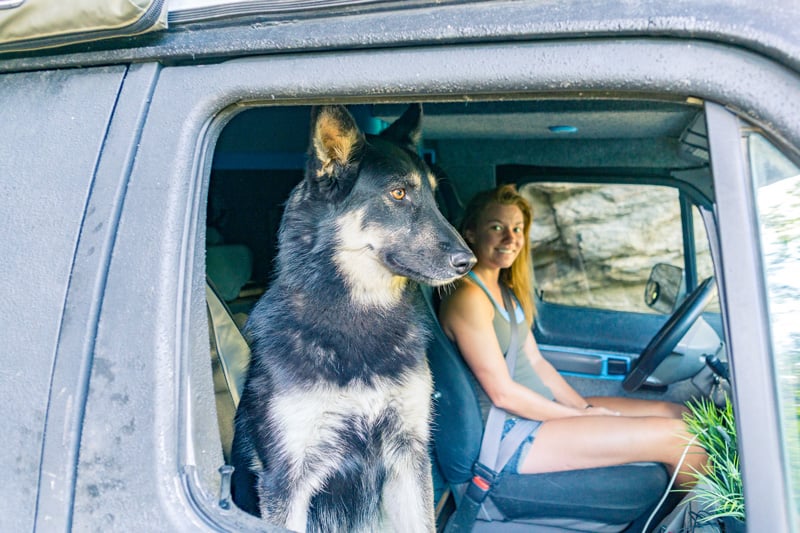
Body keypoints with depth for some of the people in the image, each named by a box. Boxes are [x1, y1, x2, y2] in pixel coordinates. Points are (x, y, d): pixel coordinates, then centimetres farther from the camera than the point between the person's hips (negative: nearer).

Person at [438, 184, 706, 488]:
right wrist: (581, 417, -11)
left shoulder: (505, 290, 13)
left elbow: (536, 362, 12)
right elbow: (502, 393, -18)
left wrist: (586, 409, 0)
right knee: (673, 436, -12)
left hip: (540, 409, 10)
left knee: (682, 416, 3)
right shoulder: (468, 297, -17)